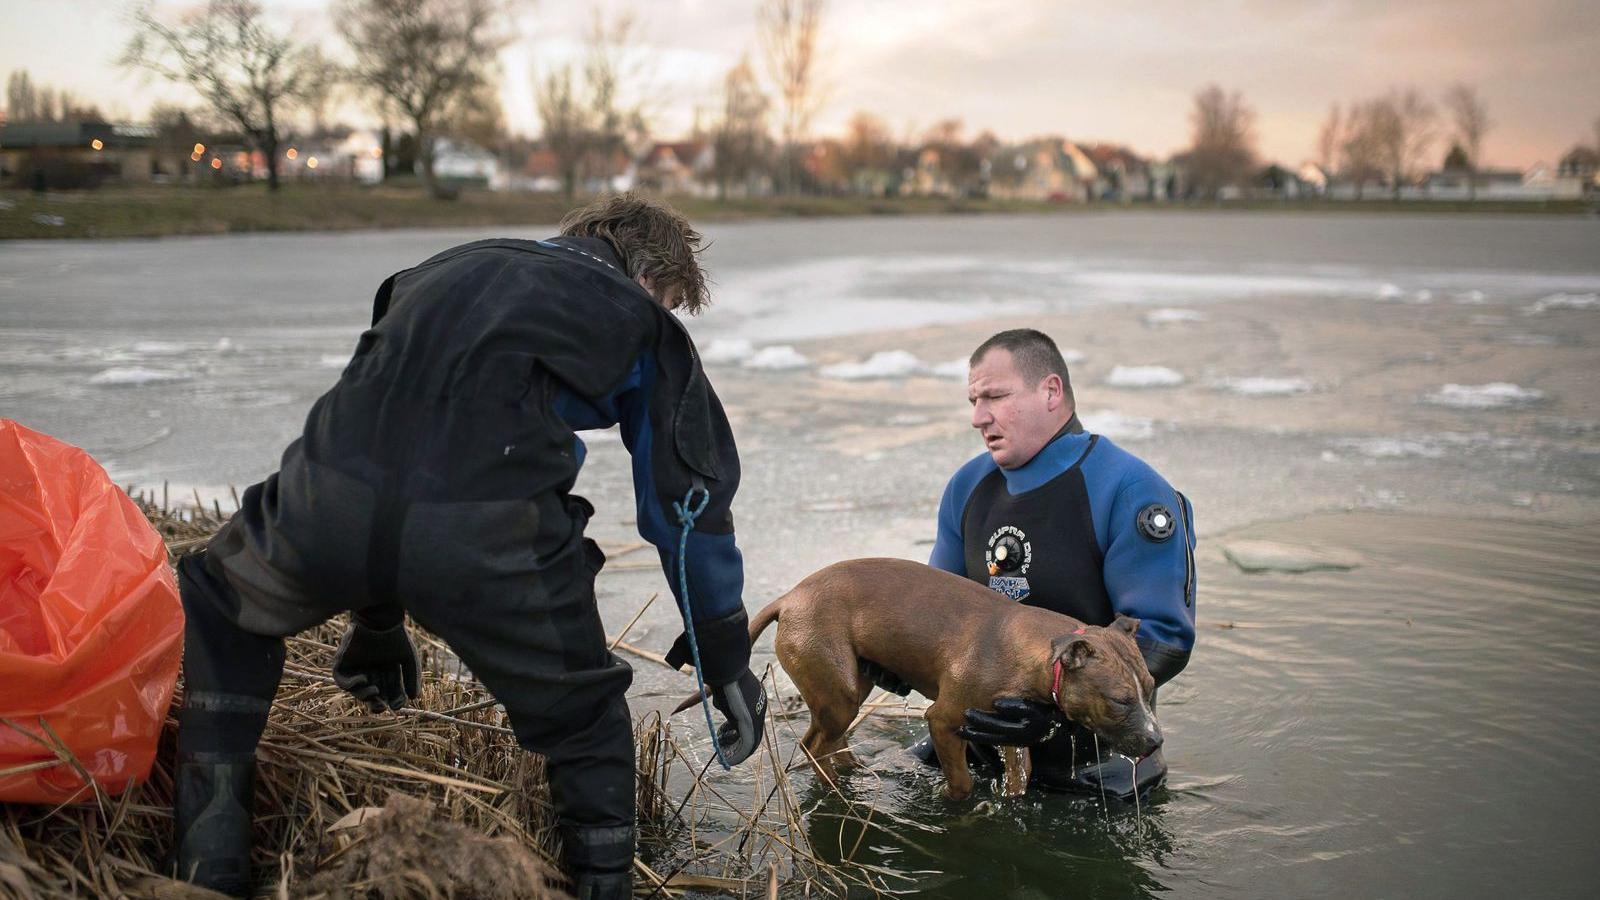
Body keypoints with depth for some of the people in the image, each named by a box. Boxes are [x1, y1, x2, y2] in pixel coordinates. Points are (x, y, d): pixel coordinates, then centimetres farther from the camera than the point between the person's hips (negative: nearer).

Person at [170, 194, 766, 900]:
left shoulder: (448, 268, 36)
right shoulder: (641, 322, 23)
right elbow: (690, 504, 22)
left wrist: (375, 619, 52)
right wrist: (728, 665, 33)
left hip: (331, 498, 4)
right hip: (488, 537, -3)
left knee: (219, 607, 35)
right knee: (588, 736, 23)